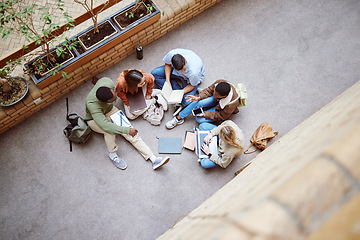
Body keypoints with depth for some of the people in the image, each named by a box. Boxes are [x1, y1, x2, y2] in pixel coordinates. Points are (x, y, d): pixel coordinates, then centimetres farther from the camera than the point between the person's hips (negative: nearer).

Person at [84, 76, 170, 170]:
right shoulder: (92, 104, -42)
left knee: (132, 132, -13)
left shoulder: (108, 82, -29)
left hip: (110, 110, 5)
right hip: (94, 119, -5)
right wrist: (127, 130, -42)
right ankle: (112, 153, -7)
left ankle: (153, 158, -17)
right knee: (110, 131, -37)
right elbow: (105, 126, -46)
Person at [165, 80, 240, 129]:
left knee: (200, 119, -22)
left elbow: (220, 116, -23)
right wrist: (199, 97, -27)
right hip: (214, 100, 4)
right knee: (197, 103, -27)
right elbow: (209, 90, -11)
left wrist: (205, 114, -27)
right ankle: (178, 118, -10)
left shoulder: (231, 104, -39)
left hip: (221, 109, -4)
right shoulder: (219, 82, -31)